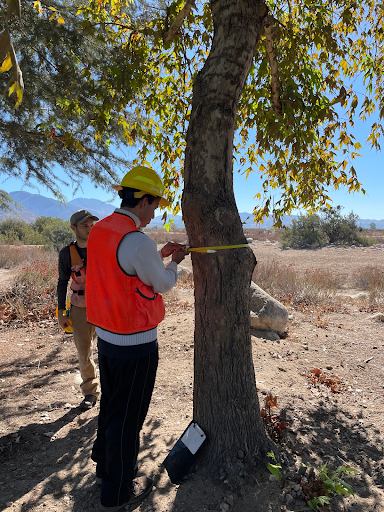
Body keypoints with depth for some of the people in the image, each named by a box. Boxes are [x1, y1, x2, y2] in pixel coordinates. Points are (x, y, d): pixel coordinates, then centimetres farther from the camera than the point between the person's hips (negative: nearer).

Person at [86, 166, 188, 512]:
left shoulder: (100, 231, 3)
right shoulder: (138, 242, -25)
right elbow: (163, 284, -10)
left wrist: (160, 253, 14)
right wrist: (174, 262, 9)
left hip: (106, 337, 9)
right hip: (135, 344, -9)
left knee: (111, 405, 26)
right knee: (127, 416, 10)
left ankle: (105, 464, 48)